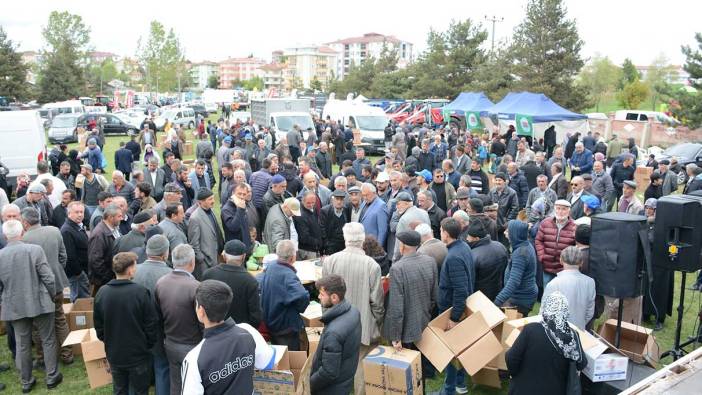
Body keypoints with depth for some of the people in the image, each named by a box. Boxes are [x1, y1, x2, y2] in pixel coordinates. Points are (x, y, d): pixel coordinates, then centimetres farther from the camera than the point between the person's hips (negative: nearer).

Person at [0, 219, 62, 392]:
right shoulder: (35, 250, -16)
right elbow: (48, 277, -14)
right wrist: (52, 296, 4)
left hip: (14, 307, 3)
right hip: (40, 303, -3)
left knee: (22, 345, 15)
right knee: (48, 341, 13)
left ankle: (26, 381, 26)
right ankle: (52, 377, 19)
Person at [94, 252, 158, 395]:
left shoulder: (102, 292, -8)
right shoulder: (141, 292, -21)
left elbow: (98, 325, 3)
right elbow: (151, 323, -14)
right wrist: (149, 344, 2)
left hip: (114, 355, 4)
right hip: (138, 354, -4)